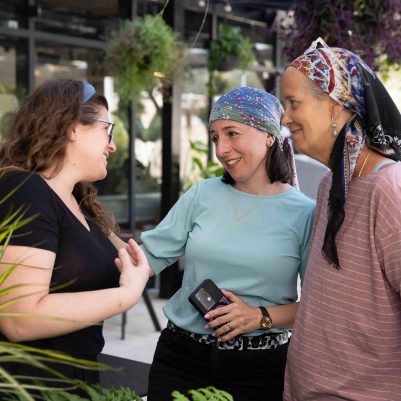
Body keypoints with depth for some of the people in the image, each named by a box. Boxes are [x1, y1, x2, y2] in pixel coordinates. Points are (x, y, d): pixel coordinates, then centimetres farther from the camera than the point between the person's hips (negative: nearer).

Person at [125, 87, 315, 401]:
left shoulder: (305, 213, -6)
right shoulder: (202, 195, 2)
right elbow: (151, 257, 2)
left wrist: (262, 316, -16)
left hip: (260, 368, -2)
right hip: (181, 355, 2)